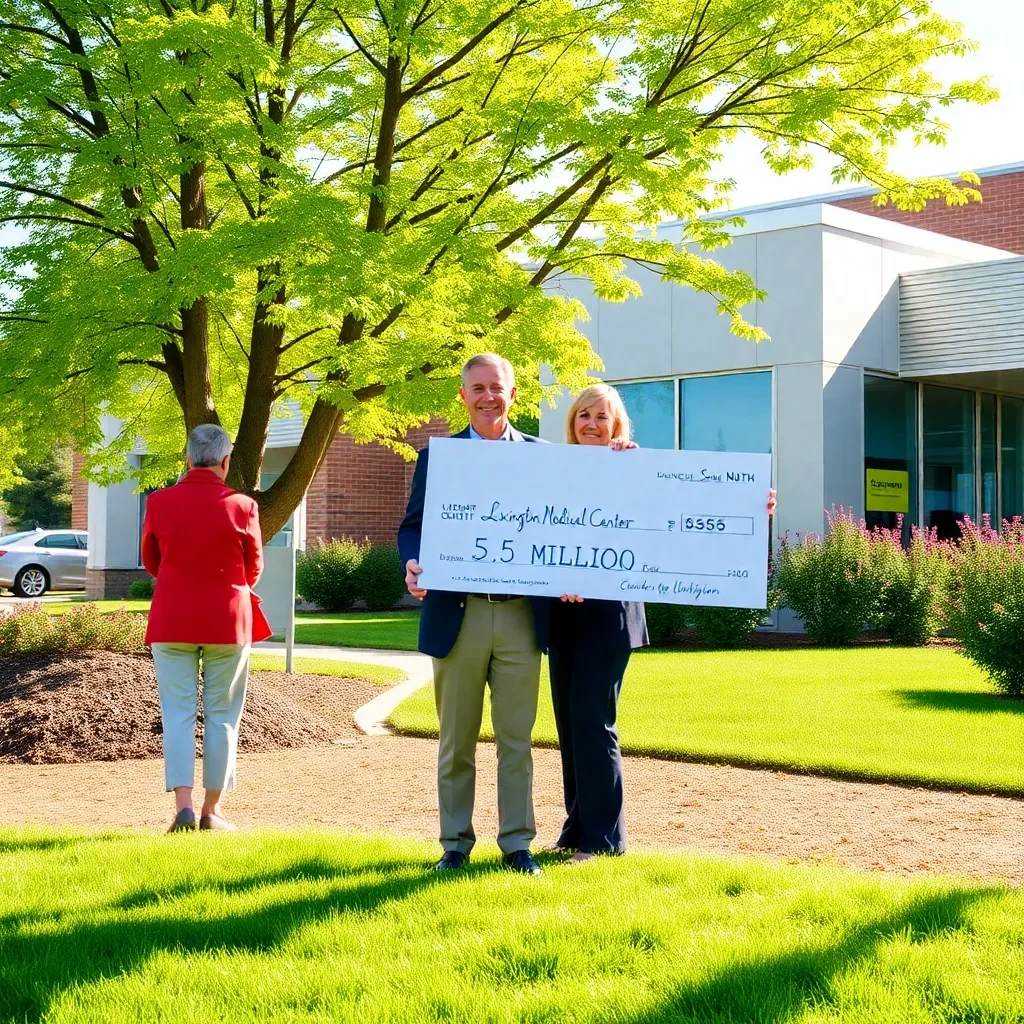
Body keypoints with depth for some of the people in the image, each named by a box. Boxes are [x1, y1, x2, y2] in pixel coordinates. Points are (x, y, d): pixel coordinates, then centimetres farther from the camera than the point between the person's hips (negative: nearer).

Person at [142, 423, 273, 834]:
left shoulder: (159, 502, -5)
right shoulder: (242, 506, -9)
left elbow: (151, 561, 9)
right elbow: (254, 568, 4)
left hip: (172, 619, 1)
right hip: (227, 619, -1)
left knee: (178, 712, 5)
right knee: (222, 714, 8)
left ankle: (183, 805, -5)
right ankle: (212, 810, 10)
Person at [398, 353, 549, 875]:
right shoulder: (436, 456, 6)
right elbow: (413, 526, 3)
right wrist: (413, 564, -17)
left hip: (521, 616, 0)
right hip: (457, 615, 0)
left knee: (516, 738, 5)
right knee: (456, 739, 8)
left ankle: (516, 844, 14)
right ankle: (455, 842, 18)